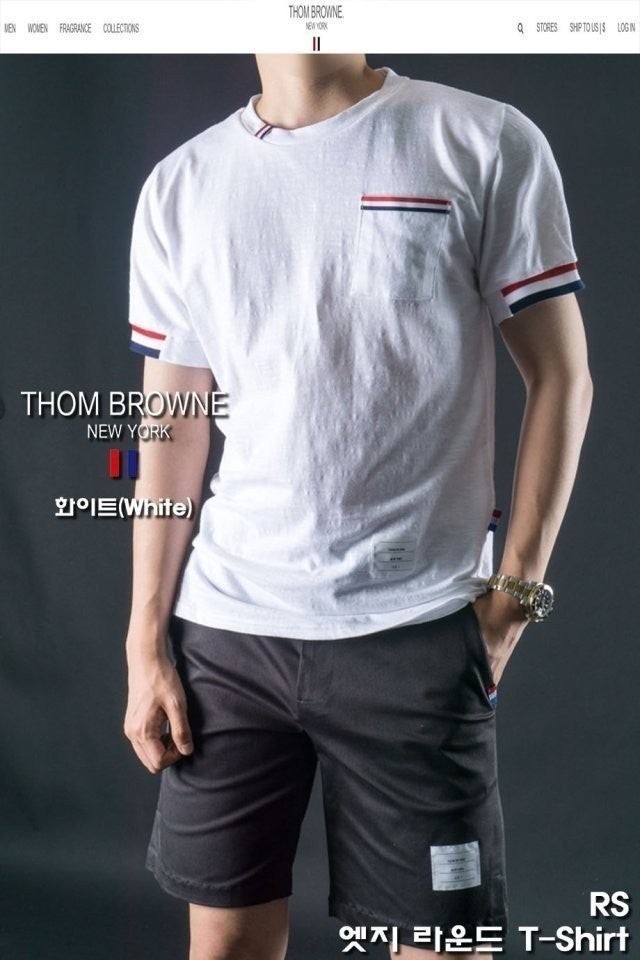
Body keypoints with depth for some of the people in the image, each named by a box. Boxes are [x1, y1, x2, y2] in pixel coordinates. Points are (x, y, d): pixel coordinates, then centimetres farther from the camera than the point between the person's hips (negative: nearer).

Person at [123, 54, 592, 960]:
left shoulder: (488, 145, 0)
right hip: (224, 627, 3)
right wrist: (147, 641, 6)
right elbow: (171, 424, 9)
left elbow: (560, 377, 2)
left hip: (414, 631, -2)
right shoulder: (180, 186, 8)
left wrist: (514, 593, -4)